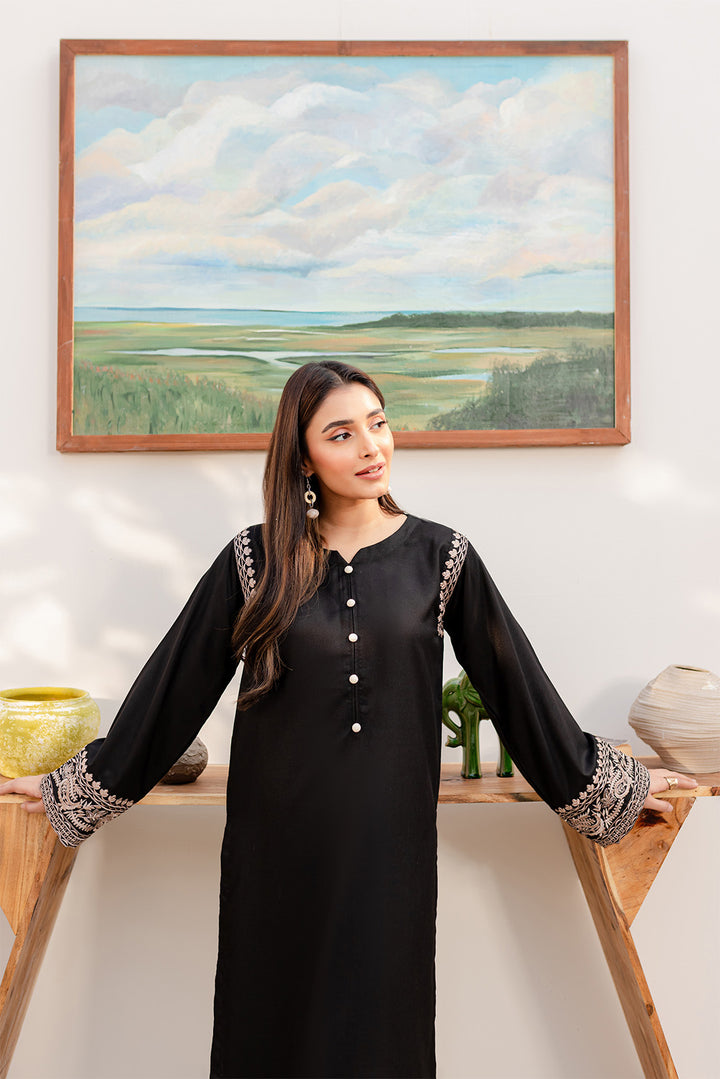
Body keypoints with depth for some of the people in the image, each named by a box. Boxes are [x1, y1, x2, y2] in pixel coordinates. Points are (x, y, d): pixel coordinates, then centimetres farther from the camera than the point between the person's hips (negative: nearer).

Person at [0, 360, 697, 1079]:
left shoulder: (440, 557, 0)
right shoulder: (255, 560, -1)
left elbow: (513, 681, 6)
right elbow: (176, 685, 5)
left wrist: (601, 784, 11)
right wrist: (79, 786, 8)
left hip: (389, 844, 0)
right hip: (278, 846, 0)